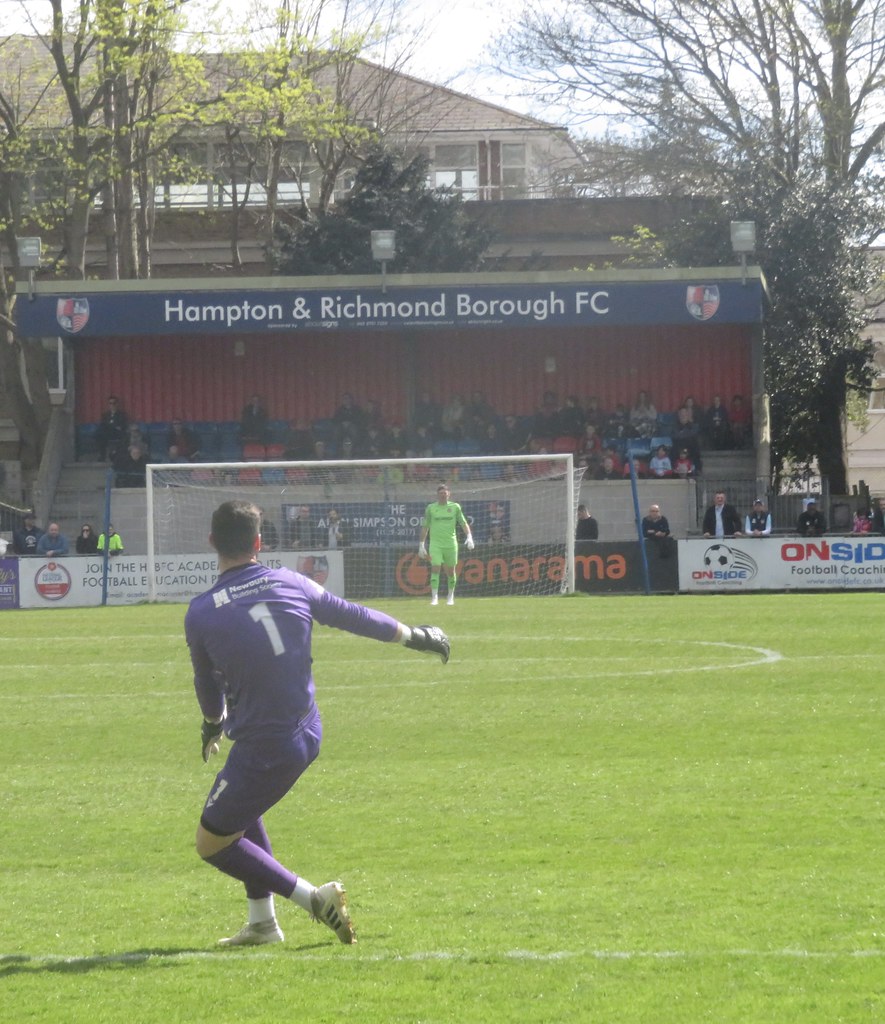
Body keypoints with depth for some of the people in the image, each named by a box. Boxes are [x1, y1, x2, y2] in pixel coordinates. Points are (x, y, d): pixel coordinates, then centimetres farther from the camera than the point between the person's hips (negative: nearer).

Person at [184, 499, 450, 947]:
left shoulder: (200, 614, -12)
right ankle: (261, 924, 29)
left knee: (211, 841, 7)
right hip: (306, 736, 7)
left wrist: (214, 723, 29)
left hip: (261, 750, -7)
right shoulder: (290, 584, -2)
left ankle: (313, 897, -2)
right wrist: (415, 636, 29)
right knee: (240, 810, 29)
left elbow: (207, 685, 5)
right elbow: (355, 617, 11)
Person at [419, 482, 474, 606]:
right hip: (435, 543, -1)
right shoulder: (431, 508, 5)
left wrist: (469, 537, -9)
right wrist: (422, 545, 8)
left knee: (450, 571, 7)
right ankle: (434, 597, -13)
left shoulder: (455, 507, 5)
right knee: (435, 569, -12)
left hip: (450, 543, 1)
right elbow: (425, 527, 11)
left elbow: (464, 523, 7)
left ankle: (451, 596, 25)